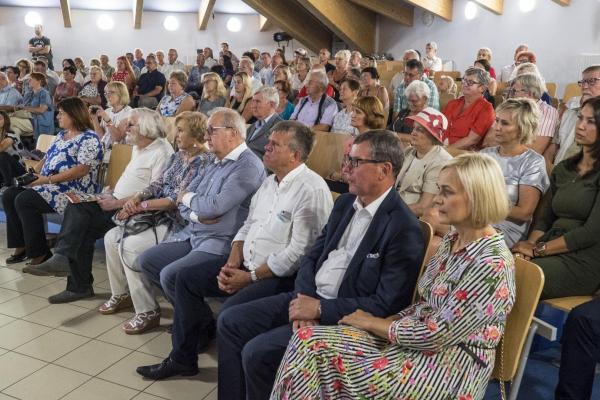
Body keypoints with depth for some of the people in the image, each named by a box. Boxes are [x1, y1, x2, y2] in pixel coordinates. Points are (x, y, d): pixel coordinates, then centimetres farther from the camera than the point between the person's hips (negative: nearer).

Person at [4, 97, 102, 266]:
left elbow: (82, 170, -21)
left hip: (72, 190, -10)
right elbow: (47, 158, 22)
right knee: (9, 195, -3)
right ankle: (22, 246, 3)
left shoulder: (89, 138, -11)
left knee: (24, 201, -24)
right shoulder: (61, 135, 20)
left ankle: (40, 253, -12)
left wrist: (48, 179, -21)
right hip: (47, 185, 10)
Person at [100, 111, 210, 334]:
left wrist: (141, 205, -15)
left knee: (130, 246, -23)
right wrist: (136, 198, -6)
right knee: (112, 237, 5)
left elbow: (176, 200, -20)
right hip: (159, 217, 10)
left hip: (177, 225, -10)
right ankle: (121, 294, 22)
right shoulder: (178, 156, 14)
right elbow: (158, 185, 13)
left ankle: (148, 312, -11)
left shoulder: (202, 162, -16)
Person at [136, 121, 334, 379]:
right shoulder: (269, 183, 12)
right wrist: (232, 262, -1)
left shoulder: (311, 189, -18)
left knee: (231, 311, -31)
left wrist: (250, 277, -17)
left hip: (281, 276, -9)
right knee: (187, 279, 8)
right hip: (246, 266, 10)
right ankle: (182, 359, 20)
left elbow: (298, 252, -22)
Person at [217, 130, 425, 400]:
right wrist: (303, 299, -9)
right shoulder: (345, 203, 8)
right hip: (309, 297, 8)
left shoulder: (404, 229, -18)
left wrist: (319, 309, -19)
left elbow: (386, 305, -20)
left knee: (256, 352, -19)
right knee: (229, 322, 2)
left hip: (342, 317, -8)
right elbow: (312, 256, 10)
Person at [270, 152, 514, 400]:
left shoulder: (493, 264, -22)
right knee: (308, 340, -9)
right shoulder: (451, 240, 6)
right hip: (415, 339, 8)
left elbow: (436, 335, -22)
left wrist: (374, 323, -10)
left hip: (452, 366, -8)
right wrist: (388, 321, -3)